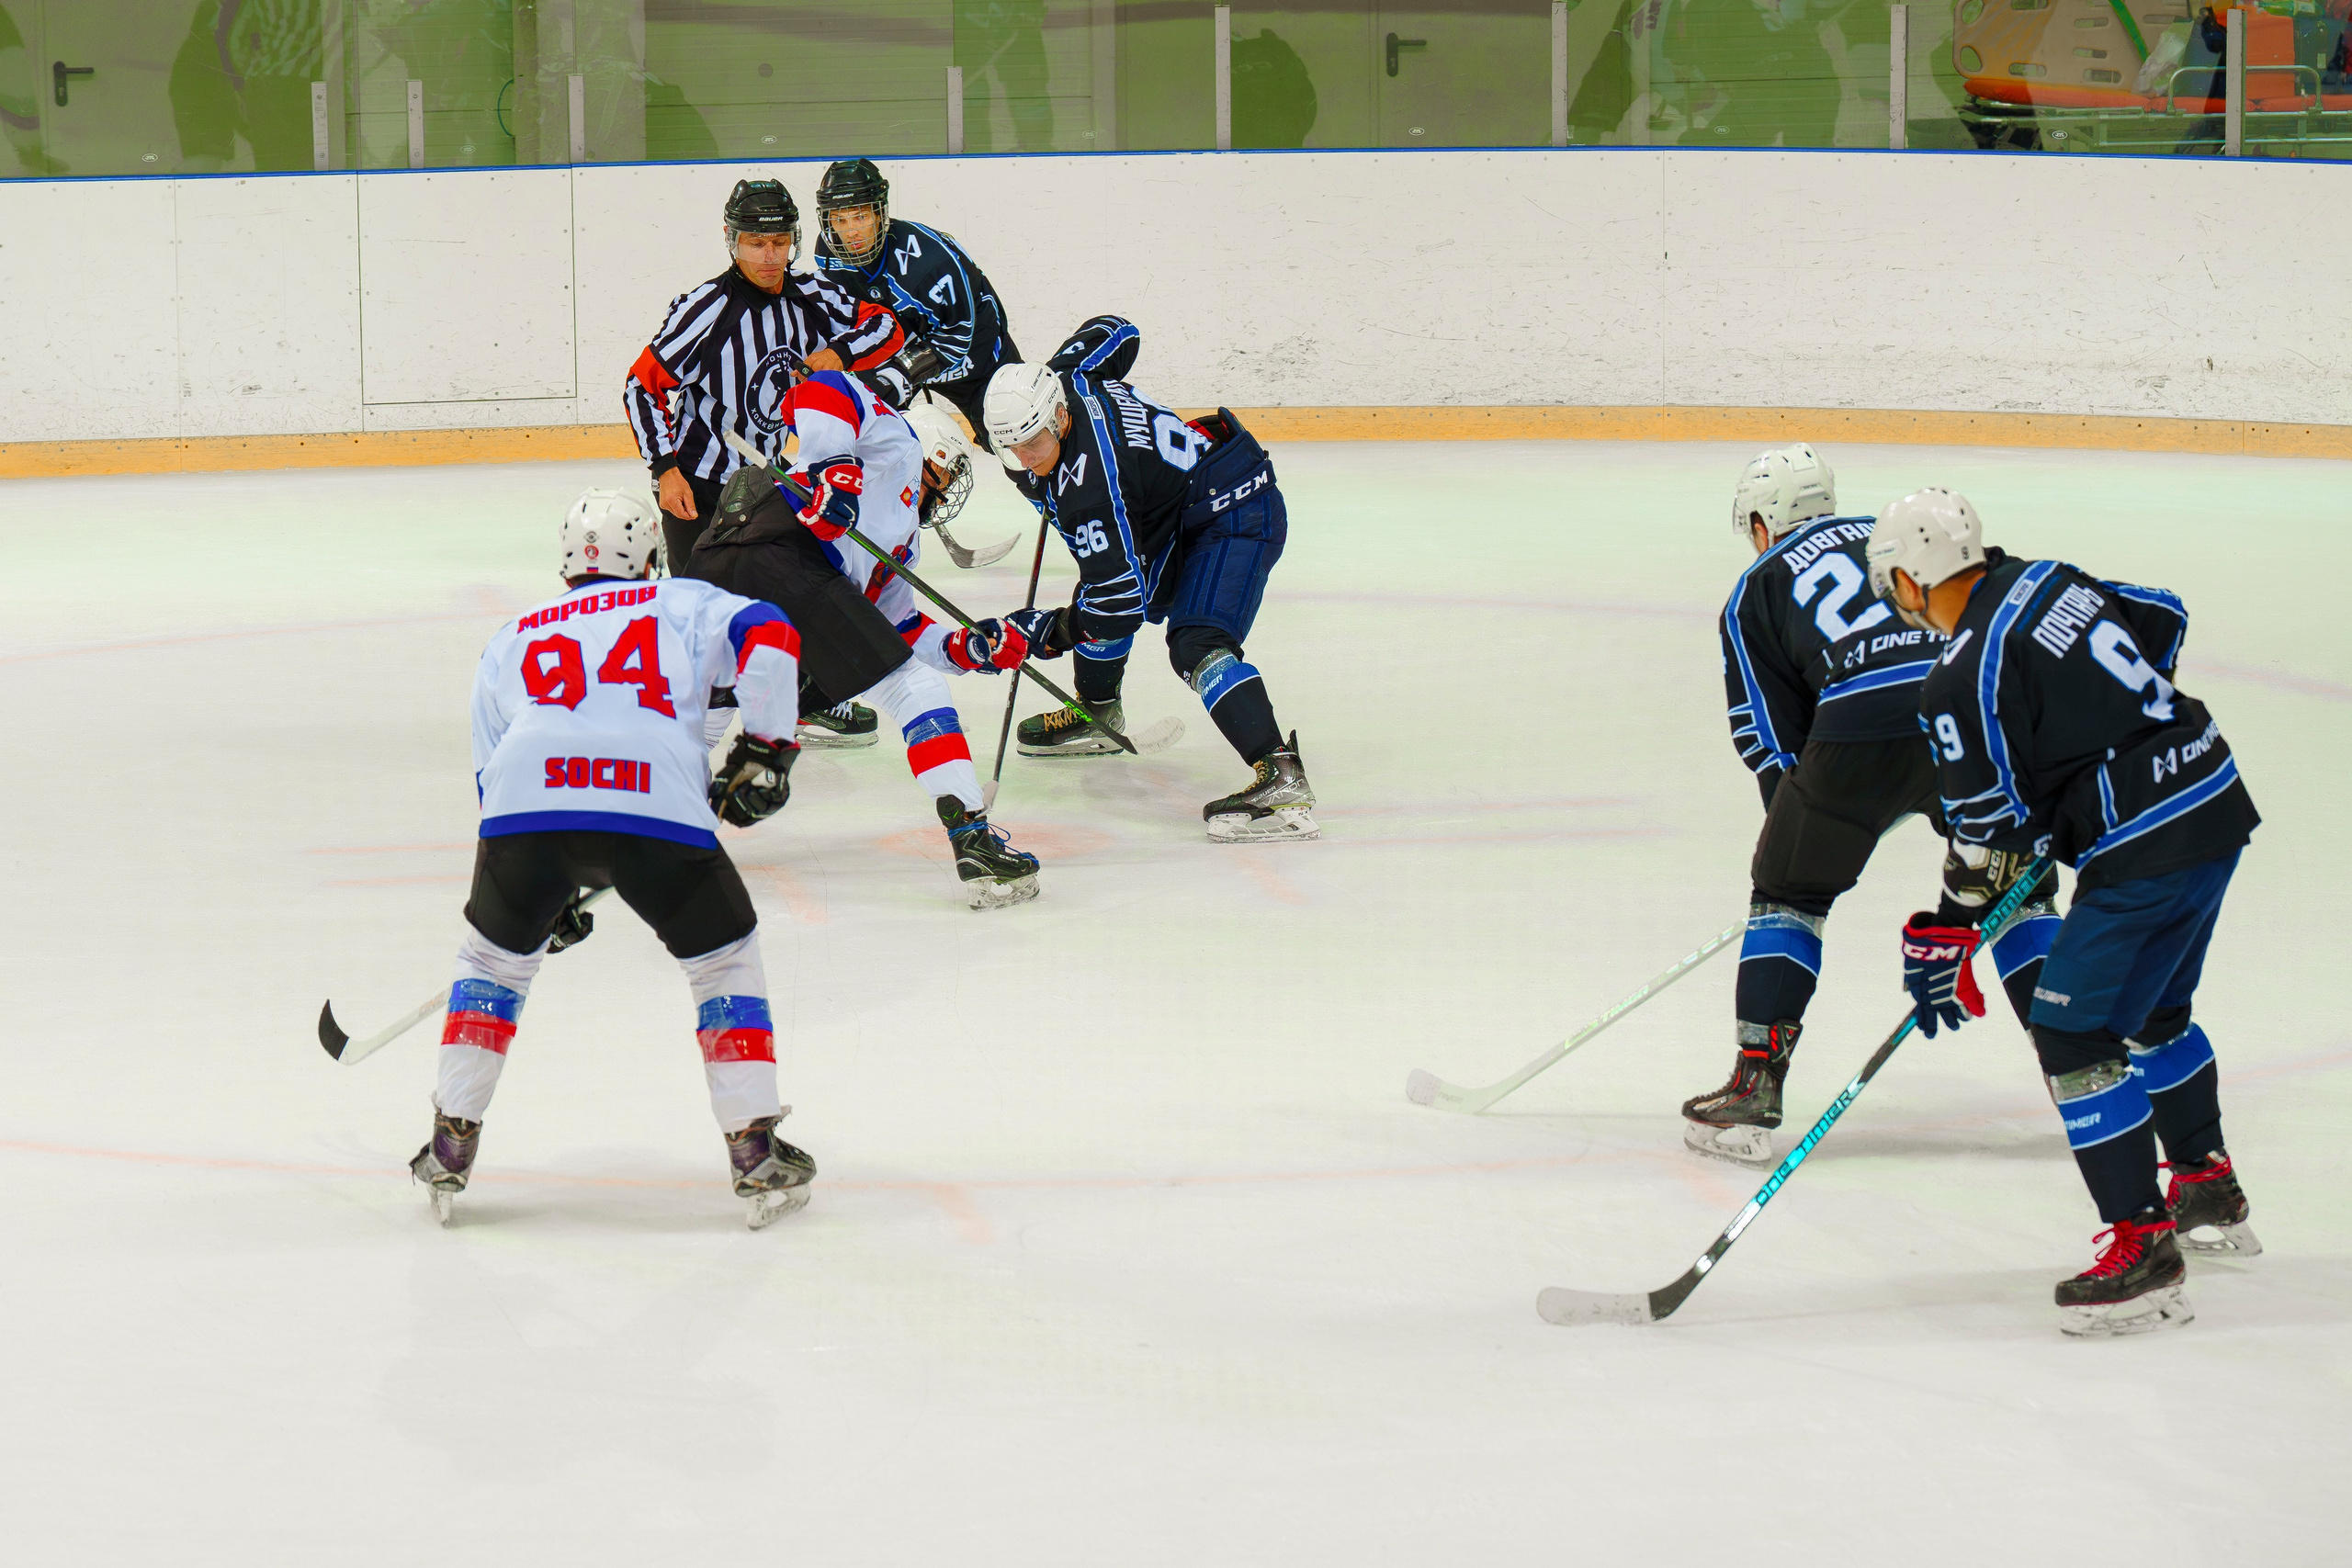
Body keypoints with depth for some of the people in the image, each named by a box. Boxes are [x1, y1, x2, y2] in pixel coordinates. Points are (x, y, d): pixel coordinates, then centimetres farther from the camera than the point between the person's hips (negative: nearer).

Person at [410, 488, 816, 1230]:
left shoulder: (512, 639, 34)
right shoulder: (680, 604, 26)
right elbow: (767, 638, 6)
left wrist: (550, 893, 41)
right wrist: (766, 750, 13)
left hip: (527, 805, 2)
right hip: (658, 804, -2)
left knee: (495, 955, 28)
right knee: (724, 955, 19)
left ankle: (450, 1146, 24)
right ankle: (756, 1154, 13)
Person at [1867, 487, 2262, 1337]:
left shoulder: (1963, 679, -15)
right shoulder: (2051, 582, 8)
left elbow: (1992, 828, -13)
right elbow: (2163, 618, 24)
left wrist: (1944, 937, -2)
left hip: (2145, 849, -10)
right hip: (2216, 797, 10)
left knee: (2075, 1034, -7)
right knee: (2154, 1011, 28)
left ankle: (2142, 1250, -10)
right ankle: (2210, 1193, 44)